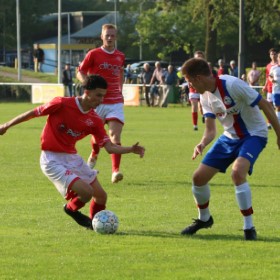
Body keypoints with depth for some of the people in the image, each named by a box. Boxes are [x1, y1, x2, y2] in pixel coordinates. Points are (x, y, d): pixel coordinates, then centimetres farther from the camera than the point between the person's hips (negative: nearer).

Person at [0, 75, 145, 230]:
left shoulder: (95, 120, -2)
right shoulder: (61, 104, -17)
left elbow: (109, 147, -1)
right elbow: (33, 113, -5)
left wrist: (131, 149, -18)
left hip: (72, 158, 6)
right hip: (52, 161, -6)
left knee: (101, 196, 5)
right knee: (86, 191, -21)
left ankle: (93, 223, 33)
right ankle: (71, 208, 13)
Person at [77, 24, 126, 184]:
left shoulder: (120, 56, 7)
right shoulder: (93, 54, -3)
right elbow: (81, 73, 1)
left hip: (116, 102, 1)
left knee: (115, 136, -14)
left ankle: (116, 171, -23)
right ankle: (94, 155, 46)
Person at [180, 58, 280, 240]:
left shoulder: (232, 85, -26)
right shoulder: (206, 96, -1)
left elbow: (265, 105, -21)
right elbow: (210, 130, 2)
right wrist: (202, 144, -21)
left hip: (253, 135, -8)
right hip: (230, 136, 8)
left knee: (237, 172, -34)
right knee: (199, 177, 3)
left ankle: (249, 227, -21)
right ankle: (204, 219, 32)